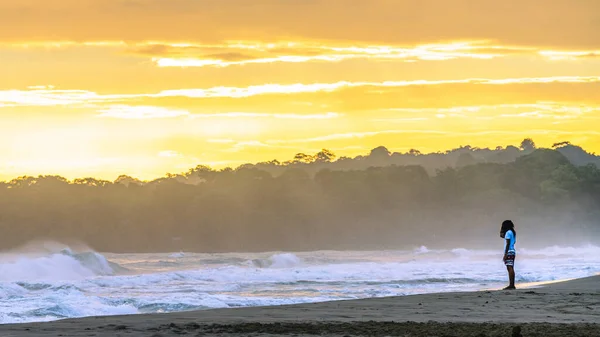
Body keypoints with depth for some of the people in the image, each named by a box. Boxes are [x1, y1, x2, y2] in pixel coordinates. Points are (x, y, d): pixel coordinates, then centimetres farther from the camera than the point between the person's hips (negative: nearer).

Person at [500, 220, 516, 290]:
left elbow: (508, 244, -15)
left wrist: (505, 254, -18)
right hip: (512, 252, 10)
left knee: (510, 268, -14)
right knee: (510, 269, 10)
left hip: (509, 252, -10)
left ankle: (511, 285, -20)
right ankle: (512, 285, 9)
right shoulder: (513, 233, 19)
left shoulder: (508, 232, -9)